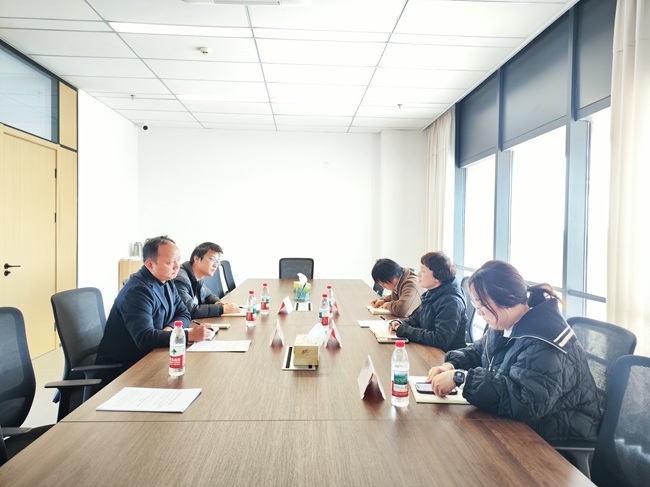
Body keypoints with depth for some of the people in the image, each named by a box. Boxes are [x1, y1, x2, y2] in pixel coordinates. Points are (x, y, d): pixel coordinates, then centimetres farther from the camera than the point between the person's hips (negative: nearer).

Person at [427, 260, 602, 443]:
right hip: (519, 424, 8)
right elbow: (477, 351, 19)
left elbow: (525, 401, -39)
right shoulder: (504, 325, 3)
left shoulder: (542, 341, -27)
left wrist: (461, 378, -33)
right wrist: (452, 365, -3)